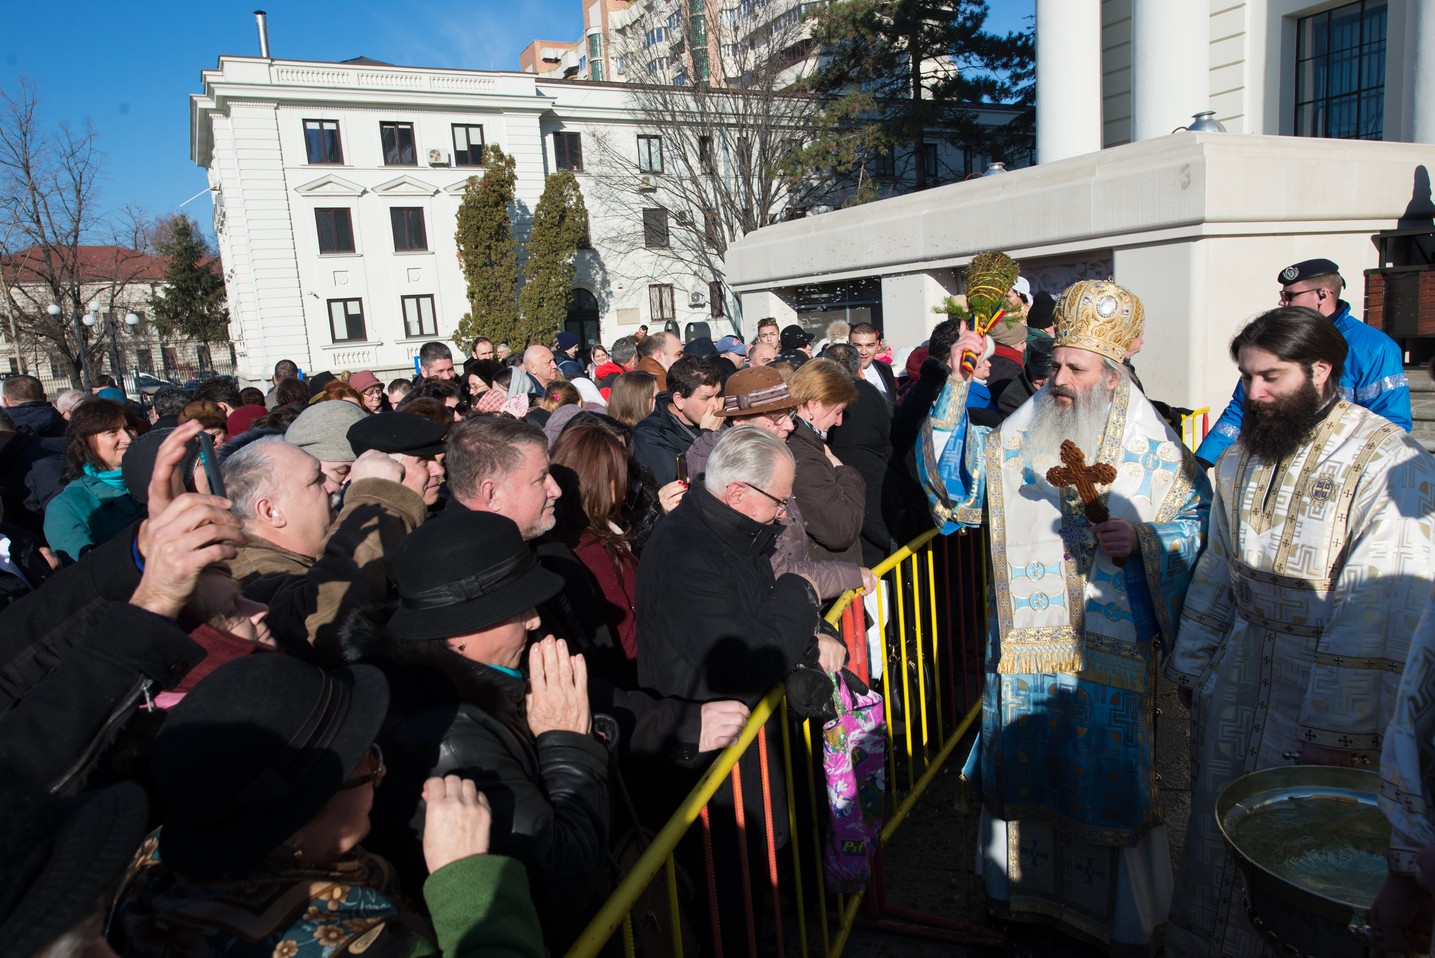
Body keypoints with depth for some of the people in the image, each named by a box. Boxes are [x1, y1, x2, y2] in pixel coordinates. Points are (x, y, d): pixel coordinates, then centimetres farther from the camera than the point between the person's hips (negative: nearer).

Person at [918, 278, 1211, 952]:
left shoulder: (1152, 448, -4)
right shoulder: (1019, 435, 3)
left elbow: (1196, 524, 3)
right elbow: (951, 476, -1)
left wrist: (1143, 538, -18)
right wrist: (957, 387, -9)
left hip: (1110, 650, -2)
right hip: (1023, 642, 3)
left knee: (1106, 772, 8)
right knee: (1025, 767, 15)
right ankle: (1026, 888, 38)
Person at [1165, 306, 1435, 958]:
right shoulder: (1242, 459, 6)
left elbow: (1382, 613, -20)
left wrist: (1336, 731, -20)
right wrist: (1192, 666, 13)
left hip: (1323, 703, -6)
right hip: (1238, 682, 6)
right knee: (1218, 830, 15)